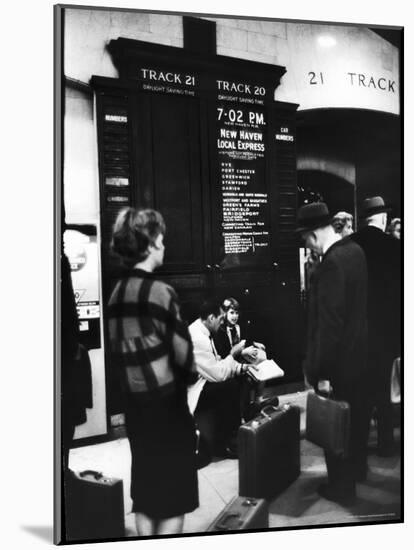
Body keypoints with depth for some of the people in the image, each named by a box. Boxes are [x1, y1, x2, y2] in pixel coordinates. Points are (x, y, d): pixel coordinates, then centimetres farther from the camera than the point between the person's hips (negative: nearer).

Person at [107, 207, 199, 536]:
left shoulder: (117, 291, 1)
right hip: (166, 399, -6)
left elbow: (117, 347, 6)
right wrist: (190, 377, 5)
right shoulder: (159, 291, -18)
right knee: (174, 489, 9)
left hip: (133, 398, 6)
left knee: (145, 484, 20)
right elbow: (182, 349, -15)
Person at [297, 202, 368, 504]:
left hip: (339, 357, -9)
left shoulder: (331, 264, -27)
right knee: (357, 411, 25)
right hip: (360, 349, 9)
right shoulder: (355, 250, 0)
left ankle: (342, 485, 27)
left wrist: (316, 369, -20)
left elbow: (329, 324, -28)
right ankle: (357, 466, 46)